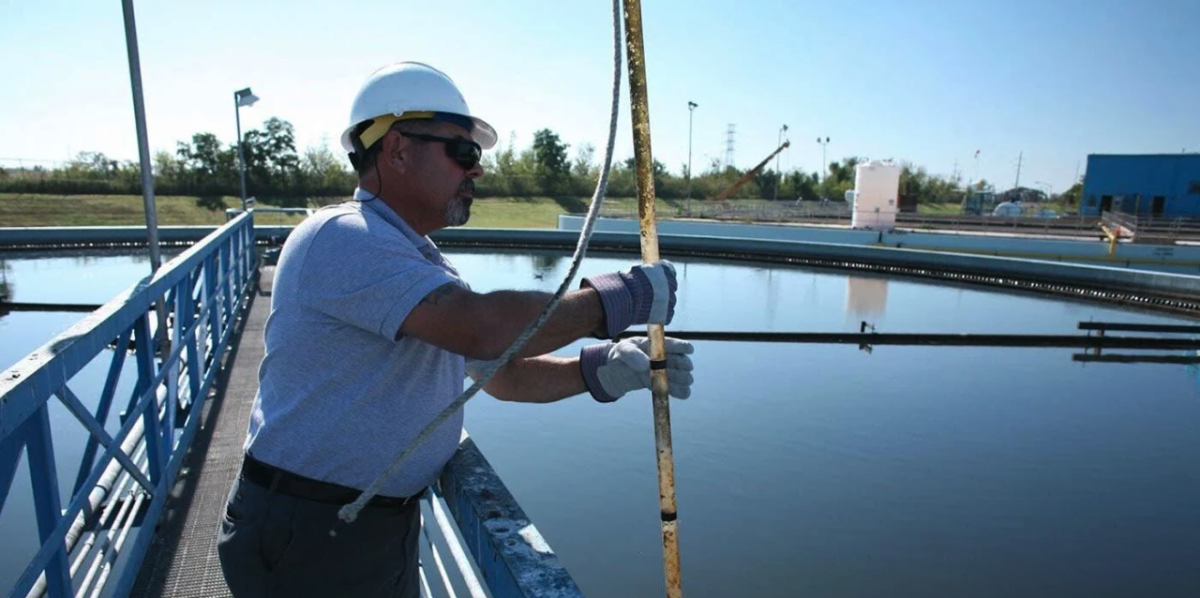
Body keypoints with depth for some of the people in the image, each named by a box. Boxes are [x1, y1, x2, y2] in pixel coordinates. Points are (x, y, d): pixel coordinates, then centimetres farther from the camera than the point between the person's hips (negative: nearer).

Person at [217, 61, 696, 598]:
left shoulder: (428, 269, 10)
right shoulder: (339, 237, -20)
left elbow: (503, 372, 10)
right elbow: (481, 329, -32)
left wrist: (603, 370, -6)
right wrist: (616, 298, -21)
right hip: (307, 539, -8)